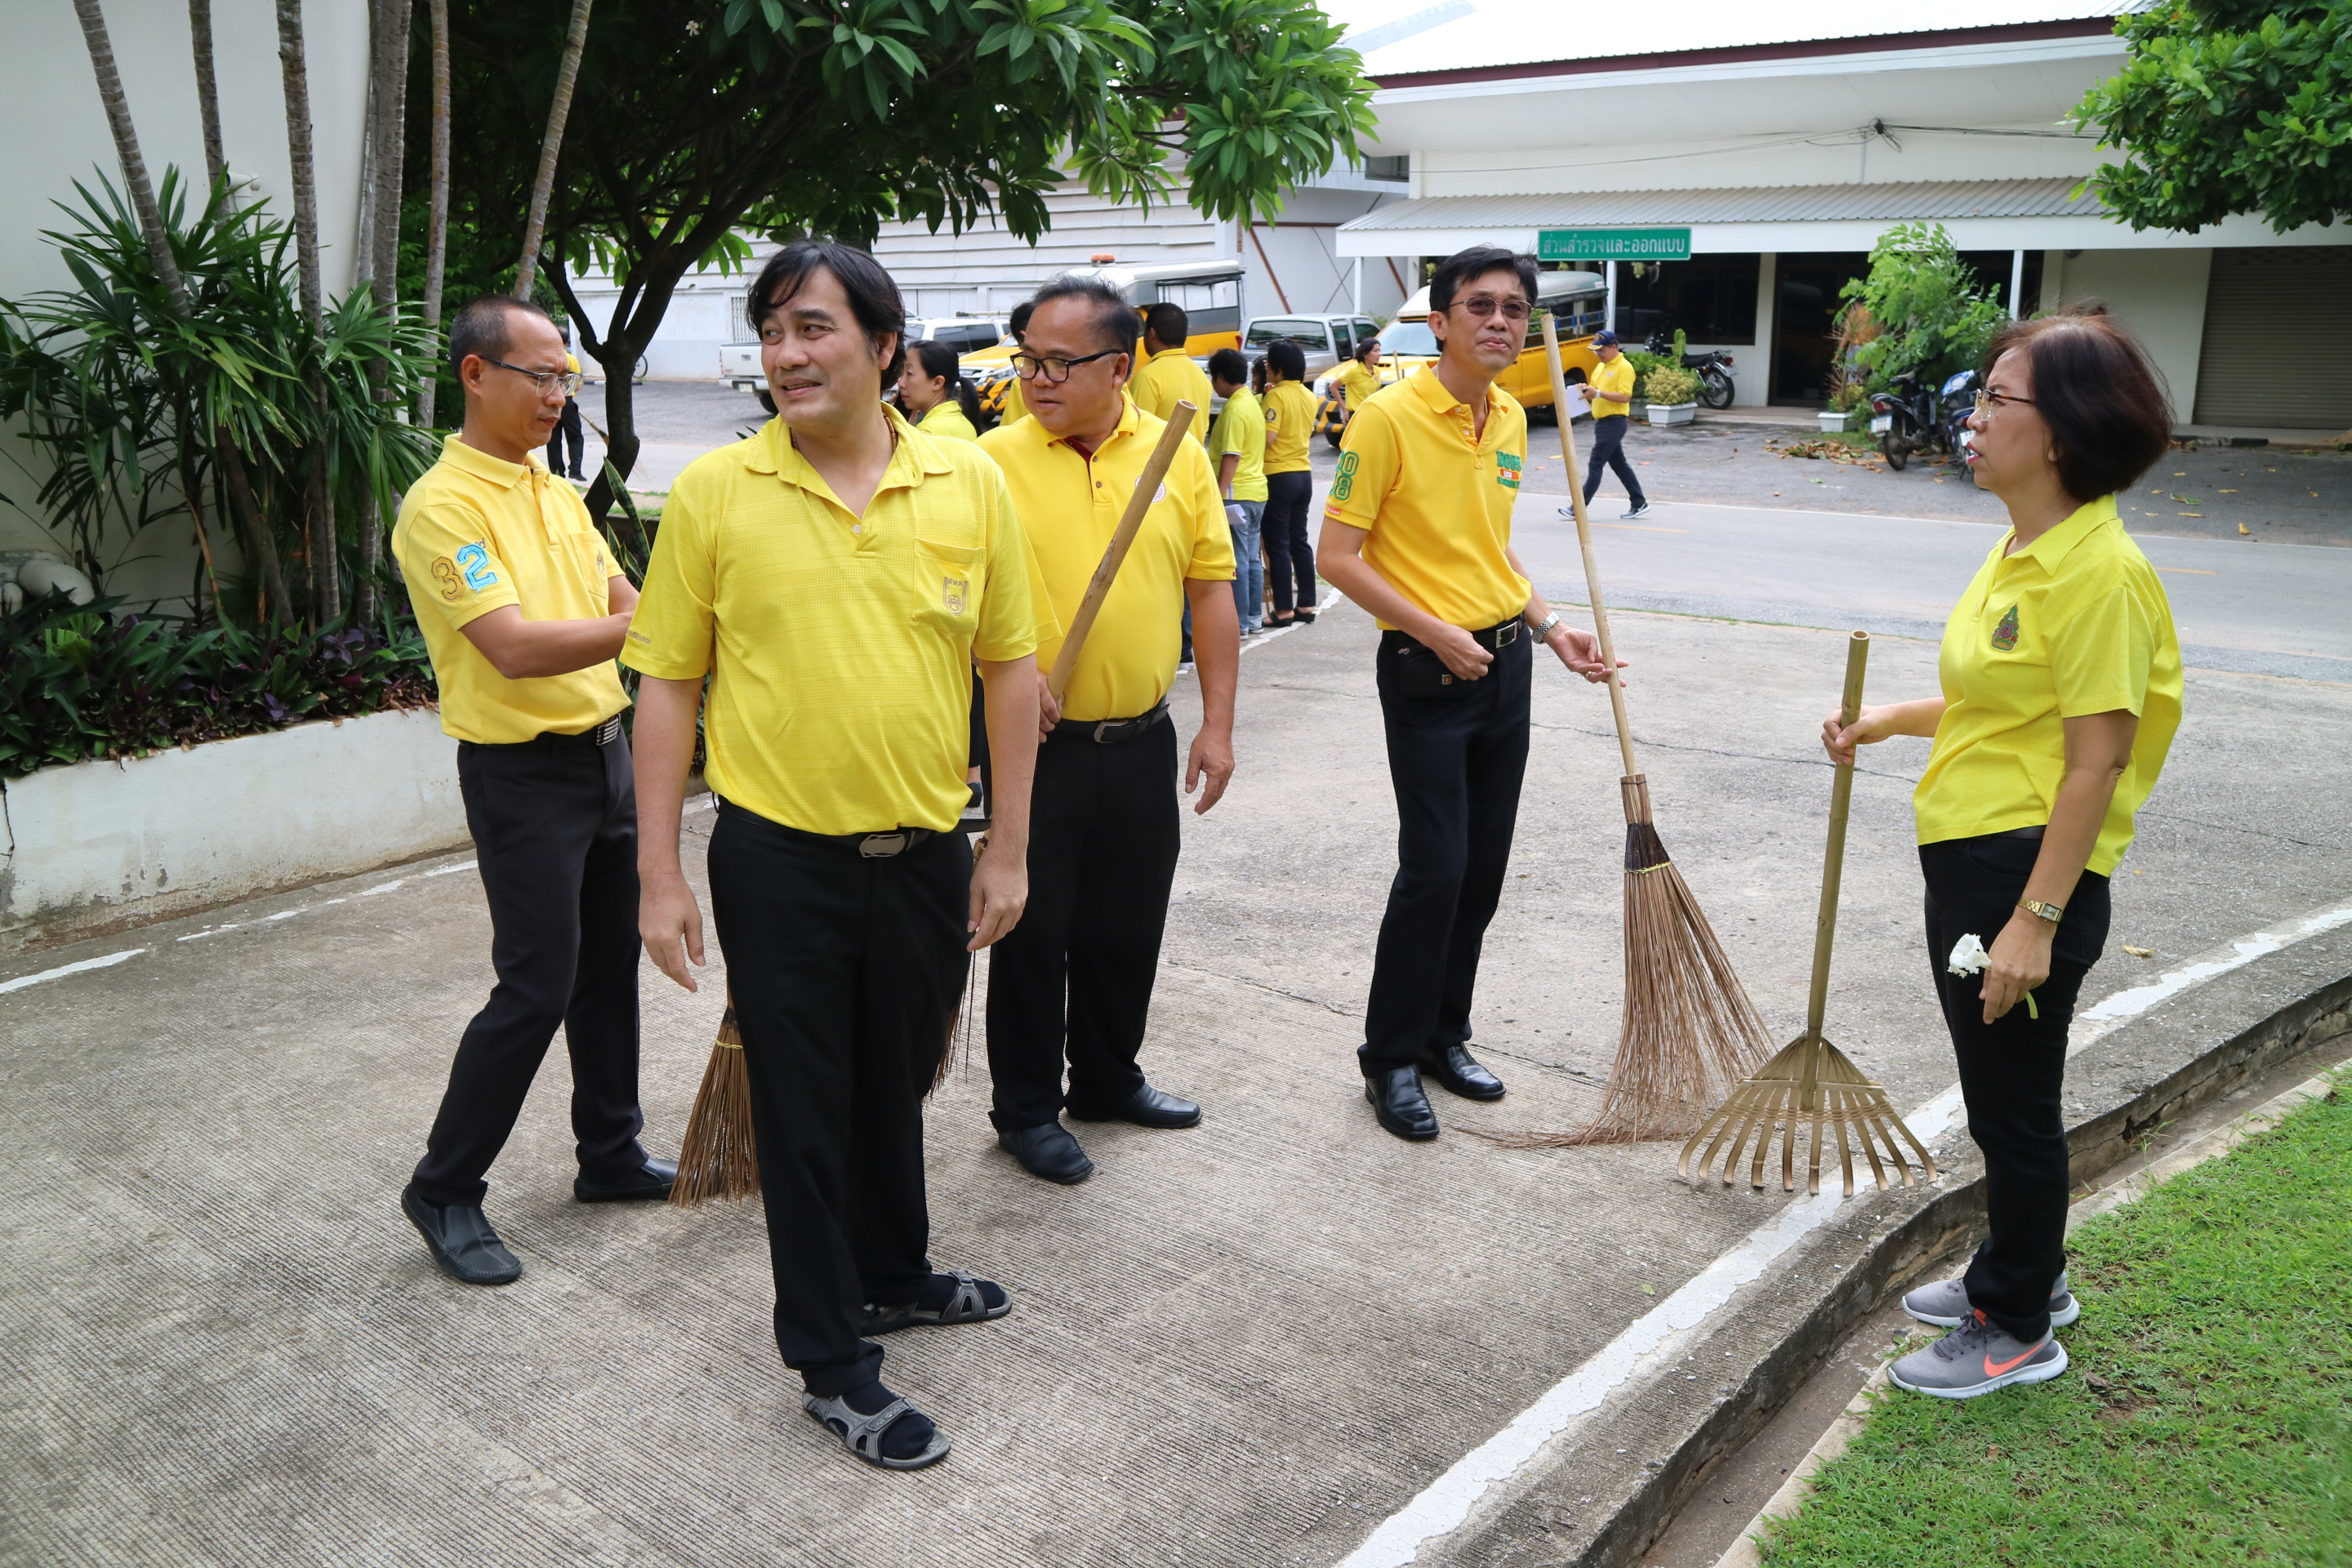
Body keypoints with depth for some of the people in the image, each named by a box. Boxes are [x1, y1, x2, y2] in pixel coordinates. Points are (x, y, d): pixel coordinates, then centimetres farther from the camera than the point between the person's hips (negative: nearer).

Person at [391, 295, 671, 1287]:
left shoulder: (557, 493, 11)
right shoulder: (444, 506, -16)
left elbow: (623, 603, 11)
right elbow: (515, 647, -25)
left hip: (602, 750, 8)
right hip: (522, 770, -8)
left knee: (610, 963, 15)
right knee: (536, 987, -5)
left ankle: (610, 1155, 30)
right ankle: (445, 1190, 11)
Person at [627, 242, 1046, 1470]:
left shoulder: (970, 483, -2)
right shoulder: (714, 490, -7)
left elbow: (1008, 667, 4)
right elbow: (668, 686, -3)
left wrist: (1009, 848, 3)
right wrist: (659, 877, -5)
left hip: (926, 853, 2)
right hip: (779, 860, -2)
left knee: (897, 1083, 21)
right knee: (804, 1106, 9)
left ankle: (892, 1276, 45)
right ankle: (831, 1363, 25)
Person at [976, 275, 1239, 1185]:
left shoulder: (1178, 457, 2)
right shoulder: (994, 459, -6)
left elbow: (1210, 590, 5)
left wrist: (1217, 724, 3)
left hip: (1144, 743, 3)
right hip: (1036, 742, -3)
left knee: (1127, 927, 16)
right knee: (1033, 929, 6)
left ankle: (1107, 1077, 36)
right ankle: (1026, 1108, 22)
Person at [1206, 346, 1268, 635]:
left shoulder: (1235, 409, -15)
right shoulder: (1253, 403, 14)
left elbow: (1230, 457, -19)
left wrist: (1219, 494, -19)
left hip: (1236, 493, -9)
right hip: (1256, 491, 10)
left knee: (1236, 560, -5)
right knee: (1251, 557, 13)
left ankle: (1238, 622, -3)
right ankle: (1254, 618, 18)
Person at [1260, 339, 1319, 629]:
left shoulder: (1277, 395, -14)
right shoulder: (1309, 396, 9)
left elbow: (1269, 437, -22)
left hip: (1279, 476, -7)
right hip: (1304, 474, 7)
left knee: (1278, 544, -2)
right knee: (1299, 540, 13)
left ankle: (1285, 610, -1)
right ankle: (1306, 605, 16)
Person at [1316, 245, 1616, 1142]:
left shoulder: (1511, 420, 9)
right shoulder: (1389, 416, -14)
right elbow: (1338, 557, -15)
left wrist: (1548, 625, 10)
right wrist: (1435, 632, -19)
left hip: (1505, 663, 7)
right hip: (1427, 669, -7)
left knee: (1485, 867, 11)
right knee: (1434, 868, -7)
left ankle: (1443, 1034, 27)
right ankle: (1390, 1059, 9)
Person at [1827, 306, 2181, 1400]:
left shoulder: (2101, 571, -20)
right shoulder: (2020, 550, 9)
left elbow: (2097, 758, -22)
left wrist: (2035, 918, -22)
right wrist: (1892, 720, 14)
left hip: (2034, 870, -9)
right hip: (1968, 857, 10)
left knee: (2013, 1102, 6)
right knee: (1996, 1091, 23)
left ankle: (2020, 1329, 24)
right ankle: (2024, 1273, 43)